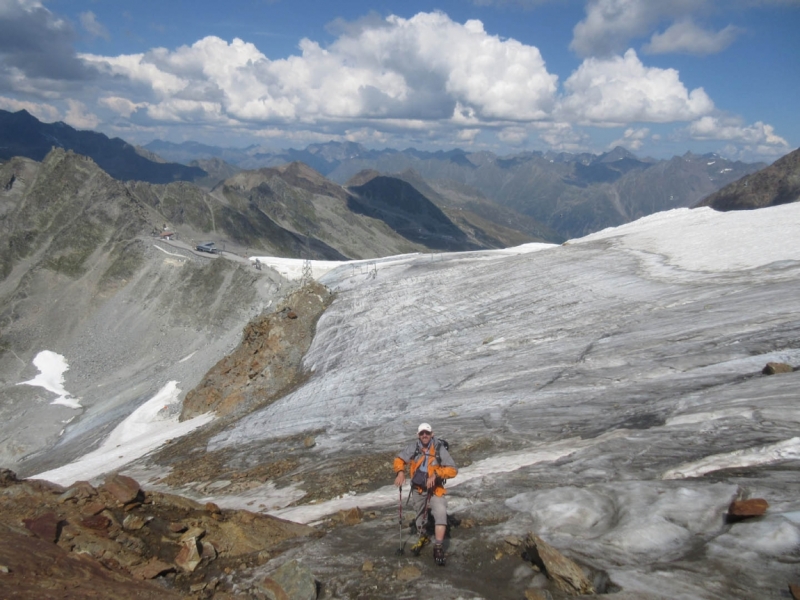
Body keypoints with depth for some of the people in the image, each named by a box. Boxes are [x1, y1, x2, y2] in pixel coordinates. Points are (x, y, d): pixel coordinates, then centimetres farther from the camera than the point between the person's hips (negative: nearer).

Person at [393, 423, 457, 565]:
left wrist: (436, 473, -32)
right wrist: (400, 472, -18)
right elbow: (399, 460, 2)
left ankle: (438, 548, -16)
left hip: (435, 489, -3)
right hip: (418, 489, 3)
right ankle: (422, 537, 50)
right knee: (420, 515, 21)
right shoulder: (413, 448, -10)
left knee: (441, 514, -24)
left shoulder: (440, 449, -16)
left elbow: (453, 470, -19)